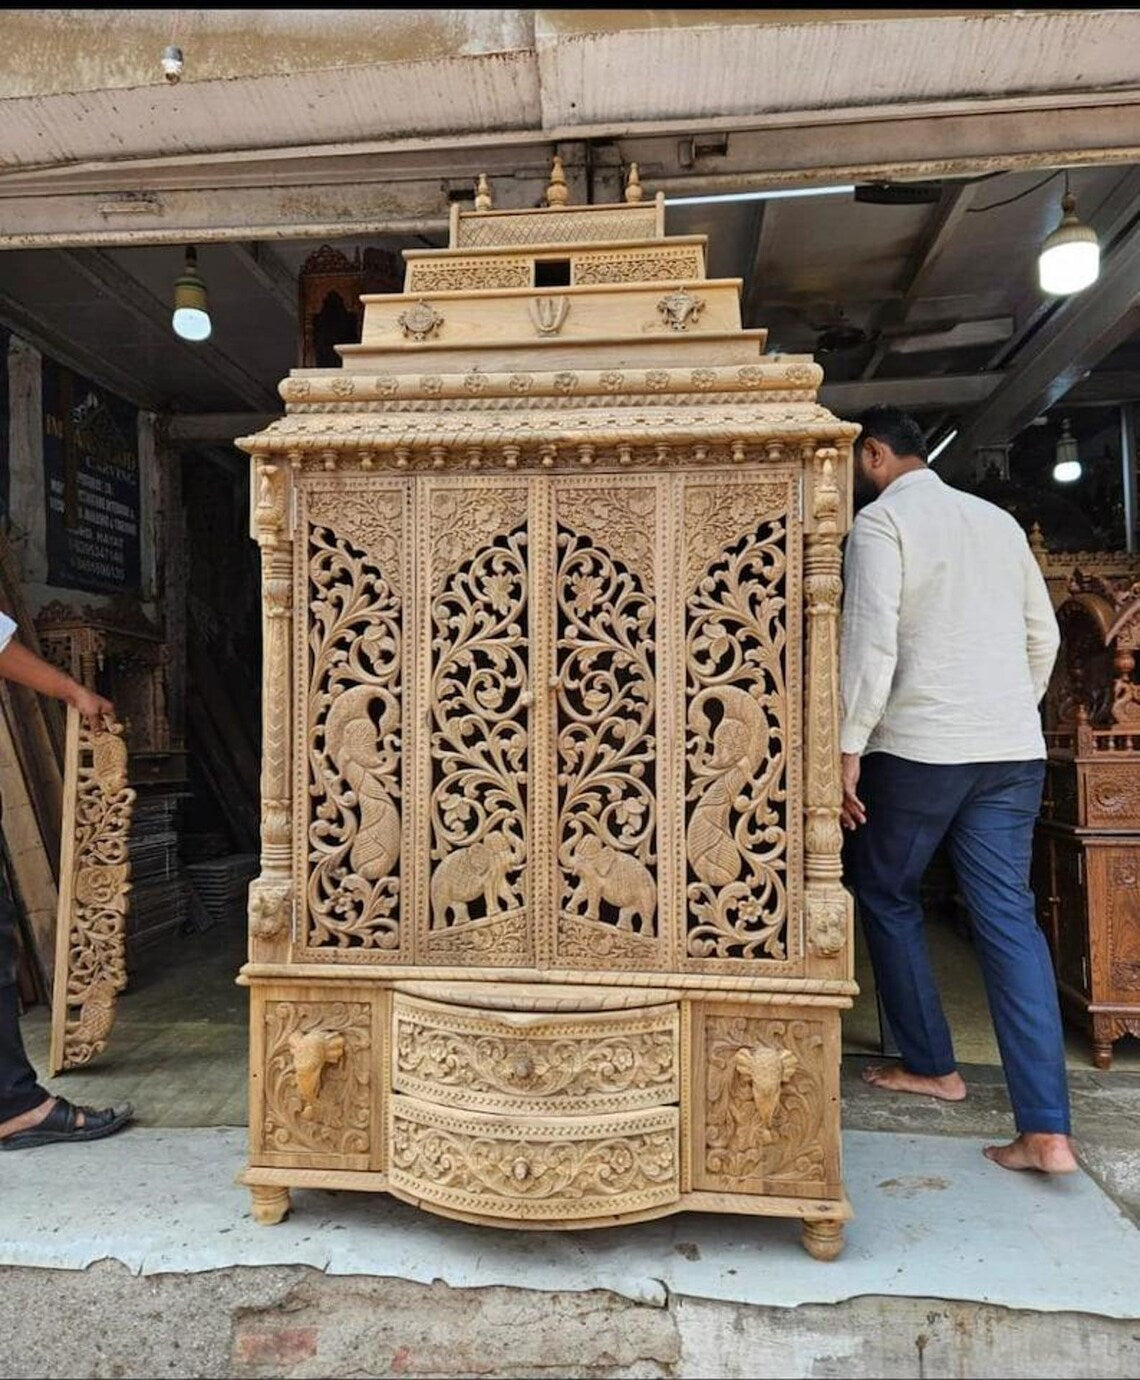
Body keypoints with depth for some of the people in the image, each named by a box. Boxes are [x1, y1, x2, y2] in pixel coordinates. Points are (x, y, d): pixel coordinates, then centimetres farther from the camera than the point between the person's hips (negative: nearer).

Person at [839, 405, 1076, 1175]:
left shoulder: (882, 519, -3)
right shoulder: (998, 519, 18)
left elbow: (872, 640, -15)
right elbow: (1045, 637, 19)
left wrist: (848, 748, -14)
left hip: (918, 745, -6)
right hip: (1014, 749, 6)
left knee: (887, 897, 13)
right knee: (1010, 917, 4)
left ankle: (932, 1066, 24)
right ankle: (1047, 1130, 1)